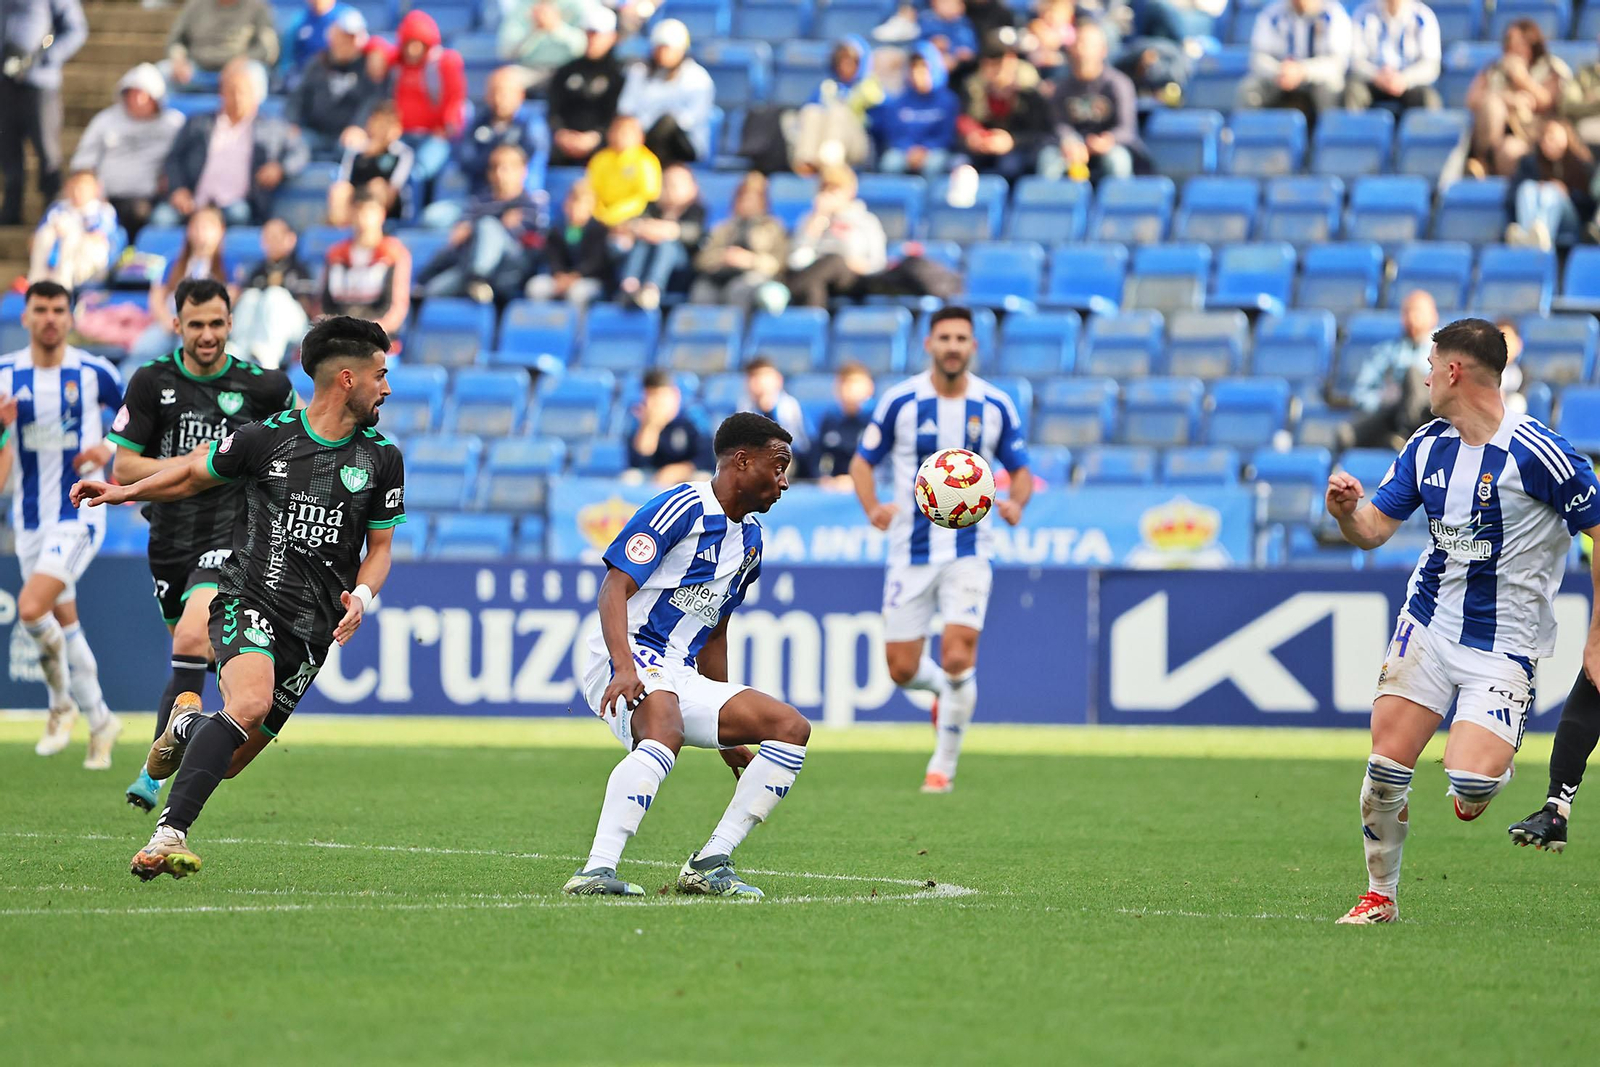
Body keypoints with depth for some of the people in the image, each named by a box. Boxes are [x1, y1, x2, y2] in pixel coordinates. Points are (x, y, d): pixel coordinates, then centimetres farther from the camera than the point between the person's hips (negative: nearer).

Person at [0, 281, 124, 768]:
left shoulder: (93, 372, -6)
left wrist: (110, 447, -11)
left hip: (78, 513, -4)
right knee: (63, 621, 10)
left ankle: (62, 701, -1)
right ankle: (100, 720, 25)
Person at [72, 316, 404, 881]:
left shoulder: (382, 459, 6)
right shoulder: (266, 437, -2)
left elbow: (379, 547, 15)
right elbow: (192, 474, 15)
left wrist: (361, 597, -5)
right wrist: (125, 491, 2)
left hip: (315, 625, 4)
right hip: (248, 602, -3)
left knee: (229, 762, 3)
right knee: (250, 704, -33)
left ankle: (188, 728, 40)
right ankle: (170, 833, -31)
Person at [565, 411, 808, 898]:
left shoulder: (750, 537, 18)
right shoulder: (681, 508, -10)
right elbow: (614, 588, -18)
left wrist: (726, 731, 30)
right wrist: (624, 668, -33)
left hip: (681, 676, 9)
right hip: (625, 661, -9)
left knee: (792, 728, -1)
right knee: (666, 731, -38)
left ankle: (710, 862, -6)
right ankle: (597, 870, -48)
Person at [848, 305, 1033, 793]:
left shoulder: (995, 406, -1)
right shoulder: (900, 401, -4)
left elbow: (1021, 470, 9)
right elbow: (863, 461, 4)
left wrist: (1016, 503, -15)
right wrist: (872, 508, -17)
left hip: (969, 550, -1)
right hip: (911, 551, 1)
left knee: (957, 658, -17)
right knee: (902, 670, 2)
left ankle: (943, 765, 1)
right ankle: (945, 688, 39)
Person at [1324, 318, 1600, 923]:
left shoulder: (1535, 453, -18)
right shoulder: (1426, 447, 3)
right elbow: (1374, 529, 9)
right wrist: (1346, 513, -16)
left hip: (1504, 644, -5)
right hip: (1428, 623, 5)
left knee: (1470, 779, -21)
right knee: (1387, 761, -5)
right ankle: (1380, 895, 13)